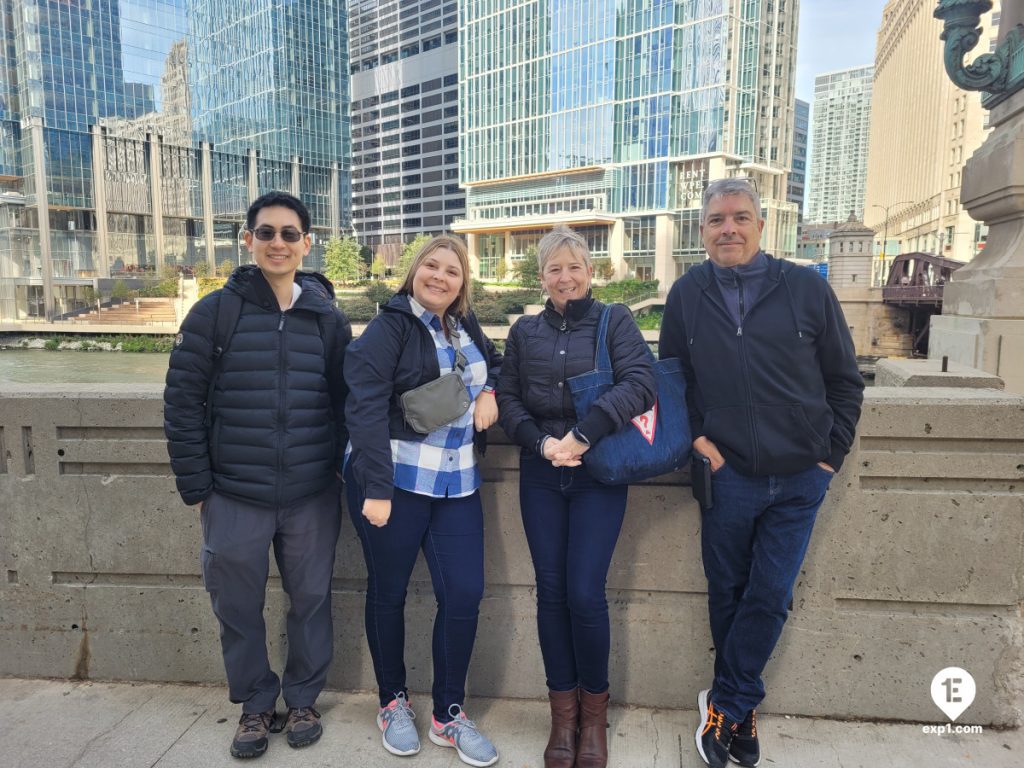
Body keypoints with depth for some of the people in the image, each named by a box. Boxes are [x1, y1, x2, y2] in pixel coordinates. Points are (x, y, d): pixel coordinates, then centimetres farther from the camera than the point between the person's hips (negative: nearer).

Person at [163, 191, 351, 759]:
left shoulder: (328, 318, 2)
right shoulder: (215, 312, -3)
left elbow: (346, 404, 7)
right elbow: (182, 403, -2)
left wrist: (340, 472, 3)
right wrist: (196, 487, -4)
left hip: (312, 498, 1)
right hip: (234, 497, -1)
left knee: (311, 600, 12)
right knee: (238, 607, 12)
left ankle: (303, 698, 36)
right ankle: (255, 703, 36)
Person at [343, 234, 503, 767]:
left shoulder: (465, 326, 11)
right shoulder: (391, 325, -7)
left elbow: (495, 362, 29)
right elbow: (365, 406, -16)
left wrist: (489, 390, 5)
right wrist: (376, 487, -23)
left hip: (456, 484, 5)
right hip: (393, 481, -5)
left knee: (464, 594, 2)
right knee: (388, 591, 10)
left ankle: (448, 714, 22)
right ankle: (393, 702, 32)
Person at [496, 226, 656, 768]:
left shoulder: (614, 321, 1)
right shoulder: (525, 331, 11)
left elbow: (640, 383, -13)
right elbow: (507, 398, 7)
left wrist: (583, 436, -21)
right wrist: (541, 442, -11)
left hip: (599, 475, -2)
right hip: (541, 477, 3)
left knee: (585, 594, -4)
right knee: (551, 591, 6)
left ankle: (594, 709, 21)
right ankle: (563, 711, 24)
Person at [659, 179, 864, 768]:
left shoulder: (808, 288, -2)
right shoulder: (687, 295, 2)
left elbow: (845, 381, 4)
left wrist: (831, 453, -1)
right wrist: (696, 436, -1)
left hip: (799, 478, 0)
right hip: (726, 474, 1)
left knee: (769, 600, 3)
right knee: (728, 596, 12)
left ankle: (725, 704, 22)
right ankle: (742, 710, 32)